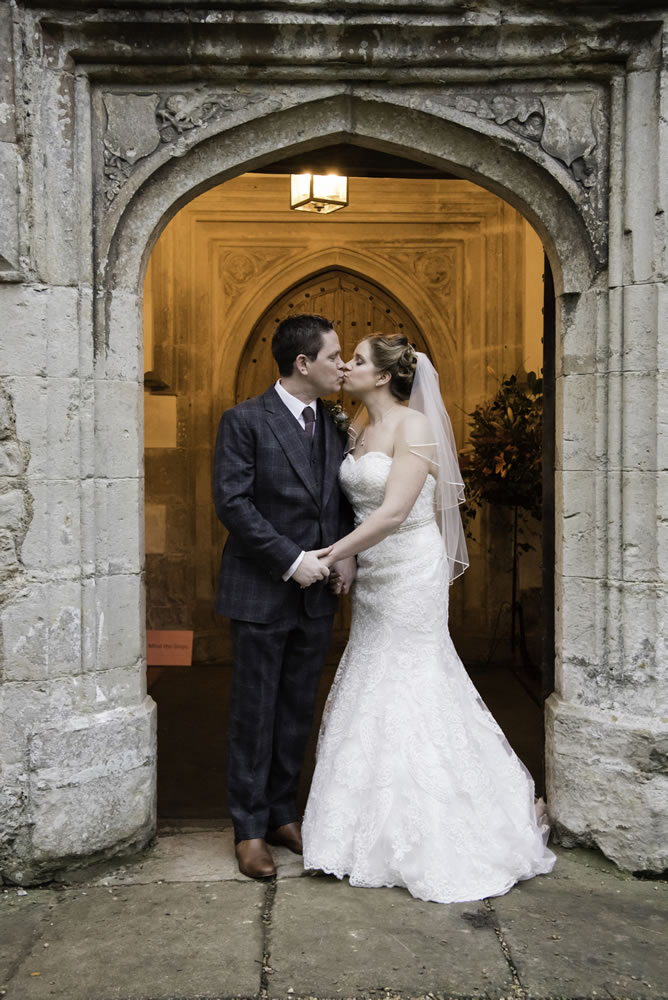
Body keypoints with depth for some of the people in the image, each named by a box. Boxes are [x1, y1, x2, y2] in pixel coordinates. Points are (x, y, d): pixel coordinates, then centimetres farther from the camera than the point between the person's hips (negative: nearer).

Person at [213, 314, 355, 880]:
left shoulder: (334, 426, 11)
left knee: (298, 711, 13)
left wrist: (347, 551, -4)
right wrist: (292, 560, -19)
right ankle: (250, 828, 18)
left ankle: (283, 815, 28)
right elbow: (232, 501, -15)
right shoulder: (244, 421, -8)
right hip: (262, 593, -6)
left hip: (316, 595, 6)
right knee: (256, 714, 4)